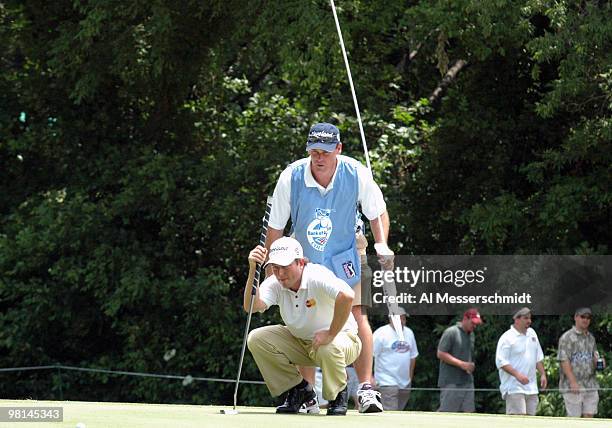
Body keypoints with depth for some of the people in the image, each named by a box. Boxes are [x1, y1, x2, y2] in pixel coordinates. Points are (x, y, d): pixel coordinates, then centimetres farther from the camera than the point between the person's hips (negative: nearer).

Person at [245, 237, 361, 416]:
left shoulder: (317, 276, -29)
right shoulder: (275, 283, -12)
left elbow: (347, 295, -47)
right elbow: (252, 306, -29)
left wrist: (331, 334, -39)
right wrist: (252, 270, -38)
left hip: (341, 337, -6)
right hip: (299, 341, 6)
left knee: (330, 348, -41)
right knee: (256, 339, -13)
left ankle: (338, 396, -6)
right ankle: (299, 389, 4)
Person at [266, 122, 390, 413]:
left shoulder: (357, 174, -20)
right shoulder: (291, 177, -20)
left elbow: (378, 213, -4)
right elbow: (275, 228, -8)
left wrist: (382, 245, -19)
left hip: (346, 255, -1)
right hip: (304, 256, 1)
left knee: (357, 316, -14)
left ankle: (366, 389, -13)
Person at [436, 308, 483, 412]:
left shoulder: (471, 335, 15)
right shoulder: (451, 332, -9)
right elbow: (440, 354, -14)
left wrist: (470, 366, 4)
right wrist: (461, 364, -18)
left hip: (467, 380, 8)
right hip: (451, 382, -8)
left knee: (468, 411, 2)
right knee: (445, 411, -8)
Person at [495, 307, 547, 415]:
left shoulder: (532, 334, 16)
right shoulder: (507, 338, -9)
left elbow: (538, 358, 25)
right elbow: (501, 362, -15)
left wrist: (543, 374, 15)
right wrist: (517, 375, -23)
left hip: (531, 388, 8)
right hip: (514, 388, -8)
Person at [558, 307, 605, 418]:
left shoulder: (591, 338, 17)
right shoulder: (567, 337, -5)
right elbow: (564, 360, -12)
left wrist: (598, 361, -2)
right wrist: (573, 382, -20)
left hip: (590, 385, 7)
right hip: (572, 387, -7)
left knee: (589, 416, 4)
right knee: (574, 417, -5)